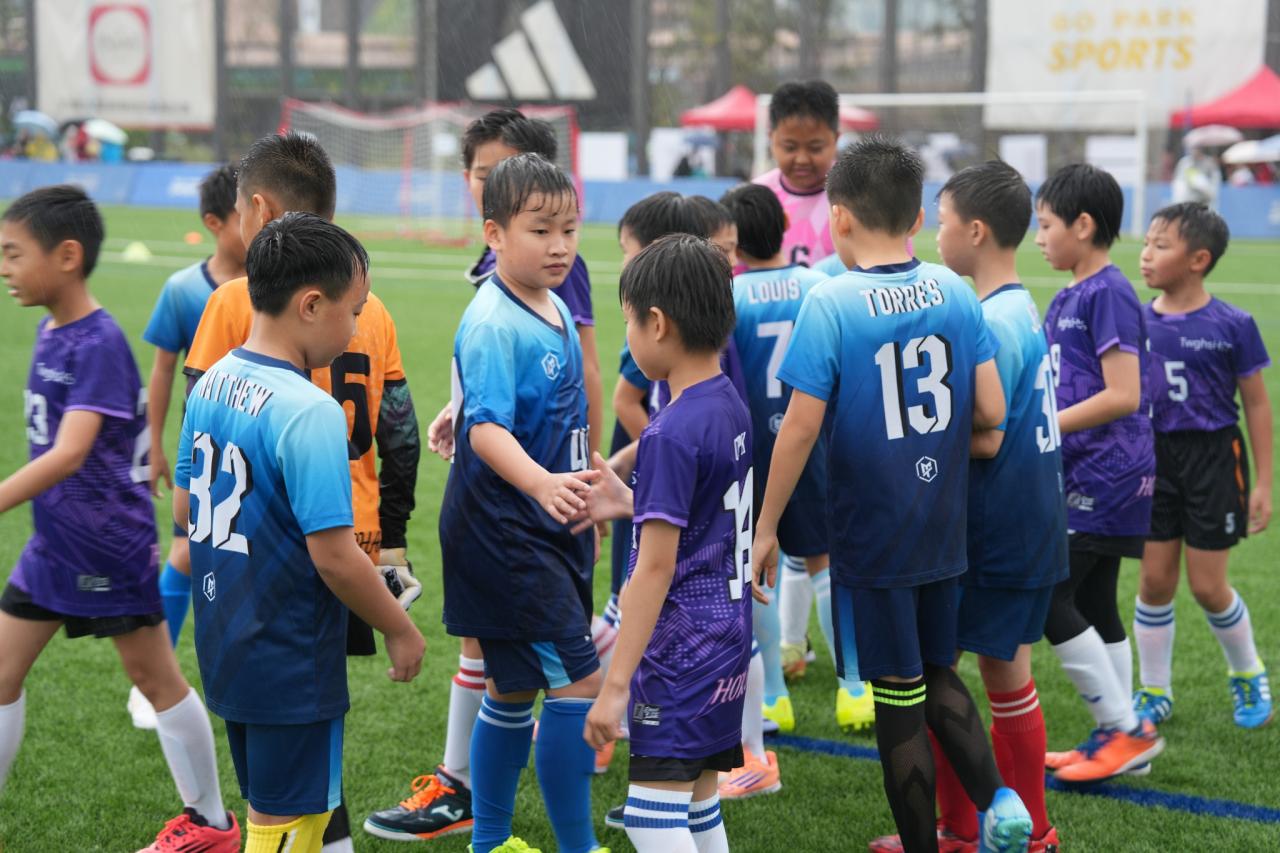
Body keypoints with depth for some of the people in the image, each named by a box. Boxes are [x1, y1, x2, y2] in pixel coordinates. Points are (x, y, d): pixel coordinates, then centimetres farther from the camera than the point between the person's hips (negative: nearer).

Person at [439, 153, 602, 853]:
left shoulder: (556, 310, 10)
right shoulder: (493, 325, -19)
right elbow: (486, 429, -30)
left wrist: (585, 492, 30)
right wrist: (541, 484, -46)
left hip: (548, 531, 10)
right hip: (502, 532, -9)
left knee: (515, 688, 17)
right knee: (579, 682, -11)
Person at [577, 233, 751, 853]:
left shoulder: (671, 435, -20)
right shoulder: (730, 407, 7)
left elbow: (655, 568, -21)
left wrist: (616, 684, -18)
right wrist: (631, 503, 20)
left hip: (682, 648, -9)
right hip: (727, 637, 9)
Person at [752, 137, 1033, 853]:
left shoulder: (831, 304, -15)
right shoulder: (956, 292, -2)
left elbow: (801, 427, -16)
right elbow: (990, 411, -3)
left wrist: (766, 528, -6)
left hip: (870, 537, -4)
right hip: (943, 529, 4)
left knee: (898, 697, 7)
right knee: (938, 673, 21)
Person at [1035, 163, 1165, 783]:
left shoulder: (1109, 294, -15)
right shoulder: (1066, 299, 13)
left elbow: (1122, 396, -21)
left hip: (1106, 476, -9)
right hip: (1086, 477, 9)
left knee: (1047, 598, -10)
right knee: (1093, 604, 12)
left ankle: (1126, 729, -2)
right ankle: (1119, 737, 20)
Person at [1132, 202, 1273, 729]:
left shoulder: (1230, 326, -11)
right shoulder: (1137, 323, -1)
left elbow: (1256, 404, -4)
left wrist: (1263, 485, -3)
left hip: (1212, 458, -3)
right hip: (1155, 458, 3)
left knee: (1207, 586, 2)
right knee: (1155, 581, 6)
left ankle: (1248, 675, 28)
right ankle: (1154, 692, 21)